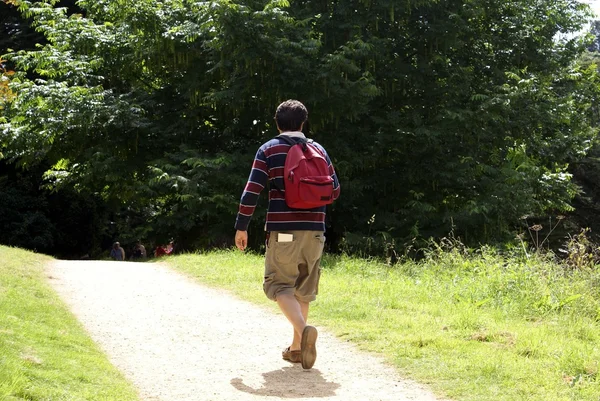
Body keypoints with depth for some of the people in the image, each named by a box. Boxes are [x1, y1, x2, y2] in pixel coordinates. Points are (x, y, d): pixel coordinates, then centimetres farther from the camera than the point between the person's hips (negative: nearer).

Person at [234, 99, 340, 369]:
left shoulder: (269, 150, 0)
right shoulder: (318, 150, 10)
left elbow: (252, 191, -6)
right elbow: (334, 190, 12)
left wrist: (241, 226, 0)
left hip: (283, 230, -3)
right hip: (314, 229, 4)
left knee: (280, 285, 0)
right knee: (303, 288, 14)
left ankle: (304, 330, -26)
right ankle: (297, 347, 18)